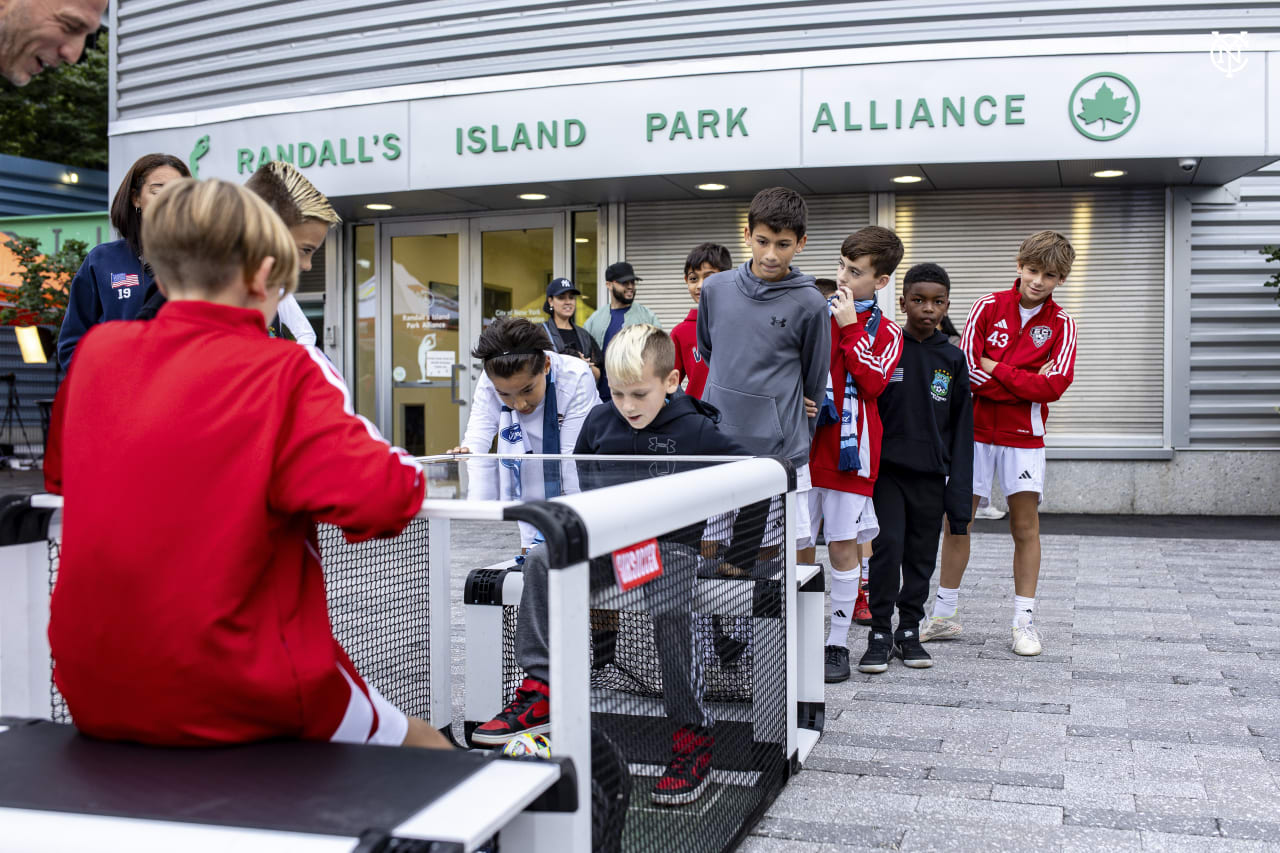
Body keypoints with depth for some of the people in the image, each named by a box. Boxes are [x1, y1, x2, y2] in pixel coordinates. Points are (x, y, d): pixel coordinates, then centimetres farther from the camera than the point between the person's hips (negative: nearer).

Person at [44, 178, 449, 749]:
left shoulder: (96, 349, 3)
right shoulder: (285, 371, -12)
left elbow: (56, 472, 20)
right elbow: (388, 498, -21)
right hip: (236, 707, -6)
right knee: (428, 754, 16)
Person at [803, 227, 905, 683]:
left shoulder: (886, 332, 4)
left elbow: (873, 382, -12)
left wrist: (851, 328, -11)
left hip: (849, 448, -2)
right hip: (804, 444, 2)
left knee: (843, 545, 2)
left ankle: (838, 642, 13)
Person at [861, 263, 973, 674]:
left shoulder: (953, 360, 5)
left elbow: (961, 432, 5)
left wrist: (959, 501, 1)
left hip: (931, 476, 3)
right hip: (887, 471, -2)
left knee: (922, 556, 8)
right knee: (888, 547, -11)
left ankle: (909, 631, 22)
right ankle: (880, 633, 2)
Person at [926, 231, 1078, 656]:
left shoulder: (1061, 325, 1)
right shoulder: (988, 307, -1)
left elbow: (1054, 384, -12)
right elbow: (969, 370, -10)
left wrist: (998, 370, -13)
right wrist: (1025, 384, -12)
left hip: (1024, 435, 0)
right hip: (974, 430, 0)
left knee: (1025, 525, 0)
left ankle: (1024, 621, 8)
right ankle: (944, 615, 15)